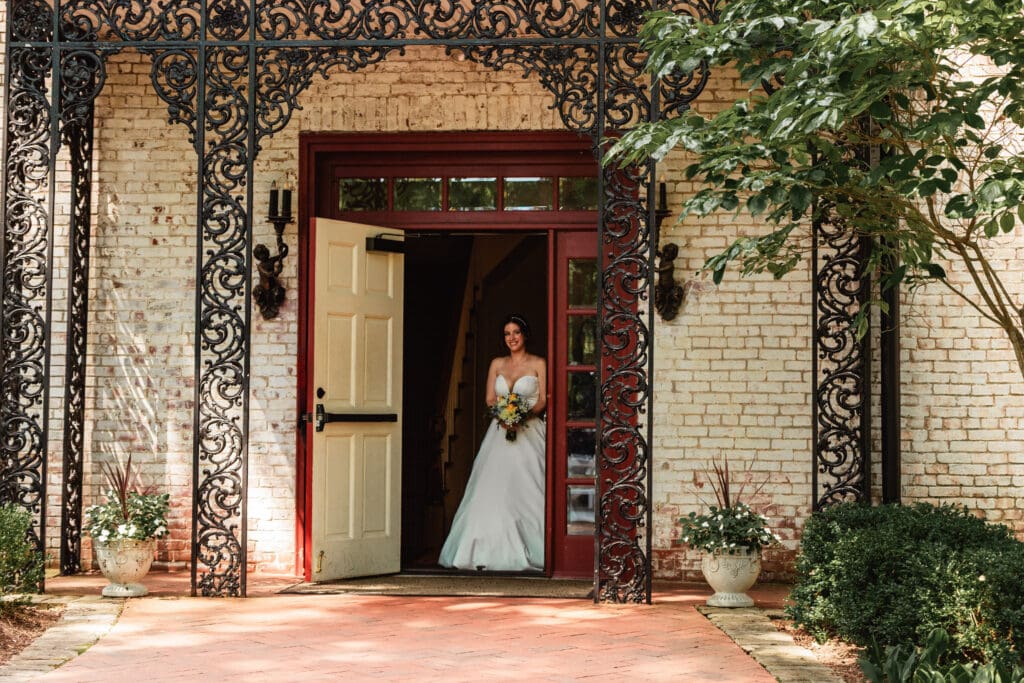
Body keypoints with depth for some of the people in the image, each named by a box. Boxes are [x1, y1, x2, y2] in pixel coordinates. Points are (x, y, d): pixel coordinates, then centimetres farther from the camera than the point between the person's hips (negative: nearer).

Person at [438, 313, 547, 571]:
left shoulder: (538, 364, 3)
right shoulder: (497, 364, 13)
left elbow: (543, 400, -1)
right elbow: (490, 400, 10)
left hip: (529, 431, -3)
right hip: (501, 432, 3)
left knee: (527, 491, -9)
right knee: (494, 491, -4)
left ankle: (532, 550, -6)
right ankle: (491, 551, -3)